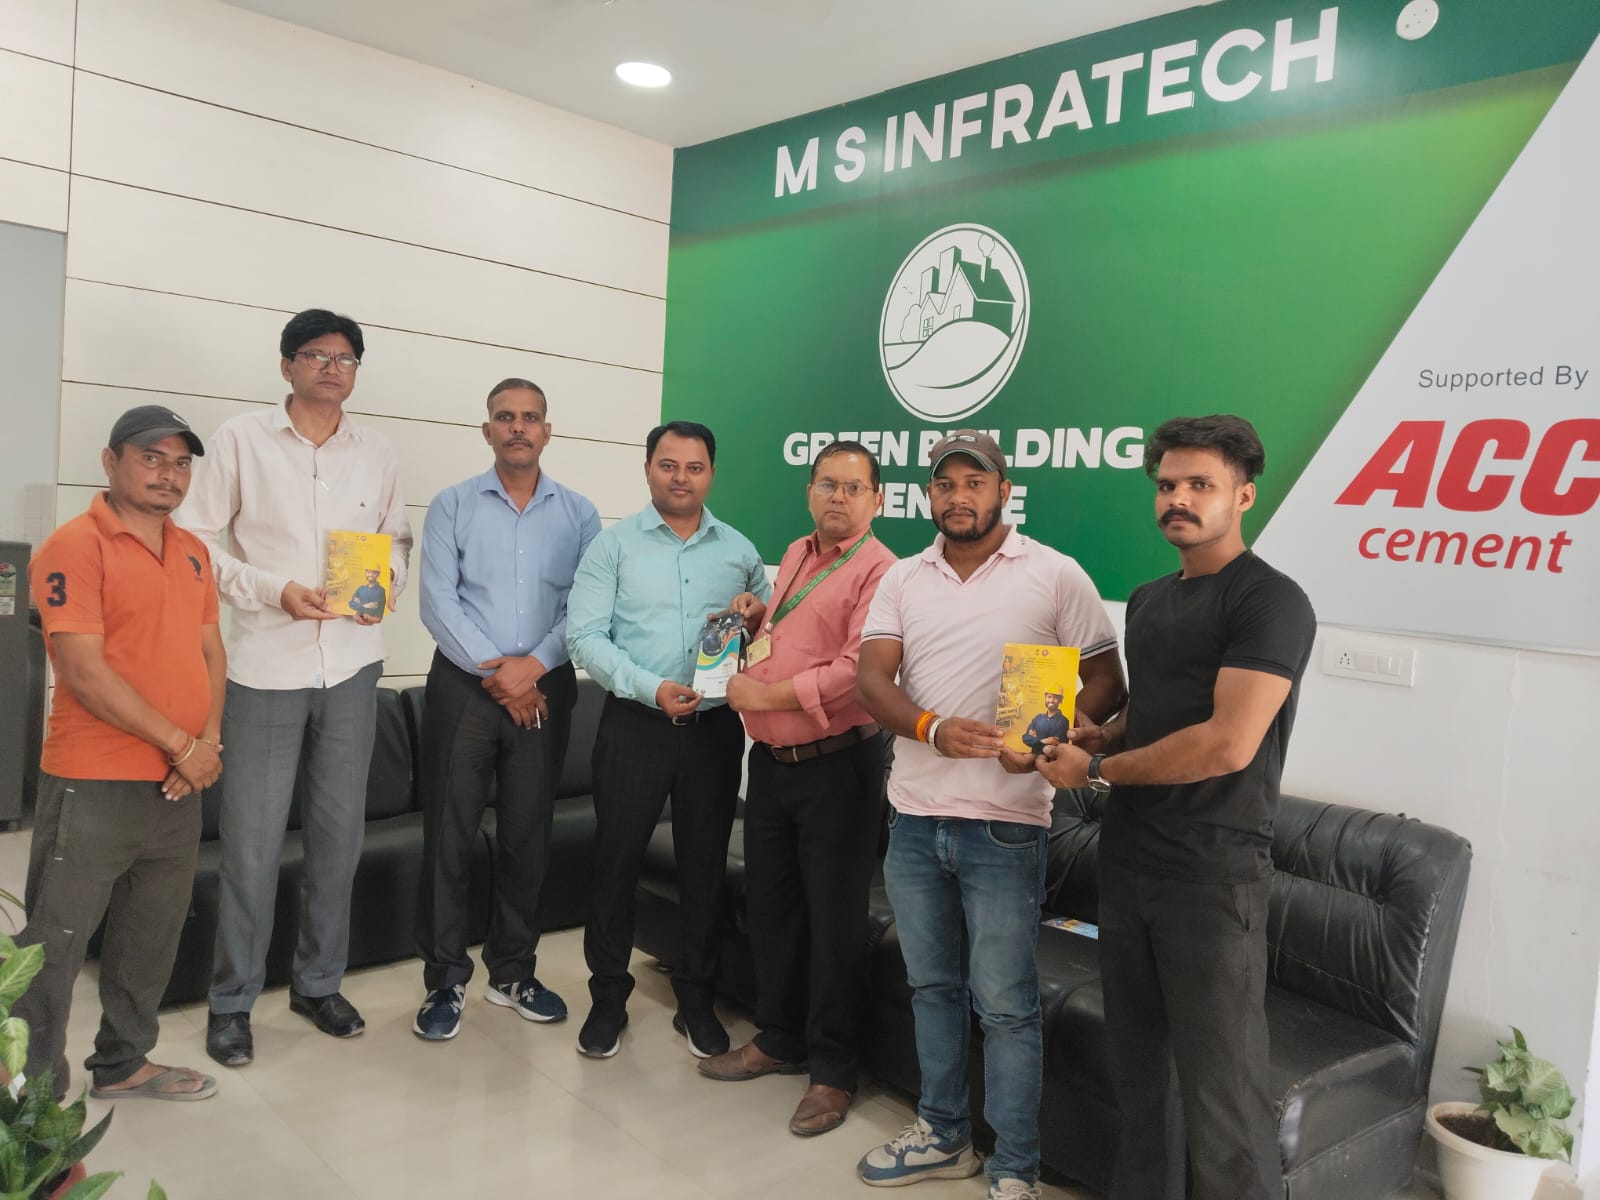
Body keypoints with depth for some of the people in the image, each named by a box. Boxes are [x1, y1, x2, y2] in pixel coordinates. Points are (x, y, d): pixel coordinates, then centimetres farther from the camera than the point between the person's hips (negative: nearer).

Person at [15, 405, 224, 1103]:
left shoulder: (190, 551, 12)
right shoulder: (76, 546, -11)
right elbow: (84, 672, -17)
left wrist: (209, 740, -2)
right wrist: (179, 743, -15)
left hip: (180, 784, 7)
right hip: (93, 788, -7)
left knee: (152, 938, 18)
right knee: (55, 942, 4)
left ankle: (123, 1064, 34)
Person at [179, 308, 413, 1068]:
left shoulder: (377, 454, 8)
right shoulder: (241, 440, -1)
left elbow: (396, 537, 17)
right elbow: (196, 540, -2)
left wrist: (387, 580, -5)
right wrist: (274, 590, -15)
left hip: (352, 667, 3)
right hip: (266, 665, -3)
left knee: (339, 833, 11)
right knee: (252, 841, 1)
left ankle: (319, 982, 28)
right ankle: (232, 1000, 19)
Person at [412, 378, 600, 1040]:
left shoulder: (578, 514, 5)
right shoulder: (453, 505, 2)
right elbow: (439, 600, -6)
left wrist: (533, 666, -15)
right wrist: (495, 671, -12)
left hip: (544, 688, 1)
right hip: (463, 684, -1)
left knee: (527, 835, 9)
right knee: (449, 835, 2)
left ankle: (513, 972, 24)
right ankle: (445, 980, 15)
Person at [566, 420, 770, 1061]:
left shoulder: (738, 550, 8)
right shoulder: (614, 544, -1)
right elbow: (585, 634, -8)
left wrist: (758, 617, -8)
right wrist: (650, 688, -20)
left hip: (715, 727, 2)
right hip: (634, 725, -2)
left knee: (705, 864, 10)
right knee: (616, 861, 5)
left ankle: (695, 997, 26)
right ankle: (608, 996, 23)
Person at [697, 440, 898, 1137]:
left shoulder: (878, 571, -13)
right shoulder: (794, 556, 13)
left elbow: (856, 673, -24)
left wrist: (764, 694, -18)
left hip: (835, 766, -8)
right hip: (770, 759, 8)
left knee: (833, 920, 4)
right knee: (770, 904, 17)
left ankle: (833, 1071, 20)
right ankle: (778, 1040, 36)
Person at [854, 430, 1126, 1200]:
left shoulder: (1055, 576, -4)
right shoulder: (903, 579, 7)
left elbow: (1104, 681, -3)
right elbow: (872, 681, -2)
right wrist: (932, 728, -22)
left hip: (1003, 825, -4)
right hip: (913, 818, 5)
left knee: (1004, 1004, 3)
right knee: (931, 986, 18)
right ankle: (942, 1136, 36)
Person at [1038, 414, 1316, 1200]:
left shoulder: (1270, 602, -12)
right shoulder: (1147, 600, 13)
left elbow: (1227, 745, -22)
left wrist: (1096, 772, -13)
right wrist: (1102, 736, 4)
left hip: (1213, 874, -7)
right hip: (1128, 860, 8)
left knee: (1220, 1087, 1)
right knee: (1135, 1059, 17)